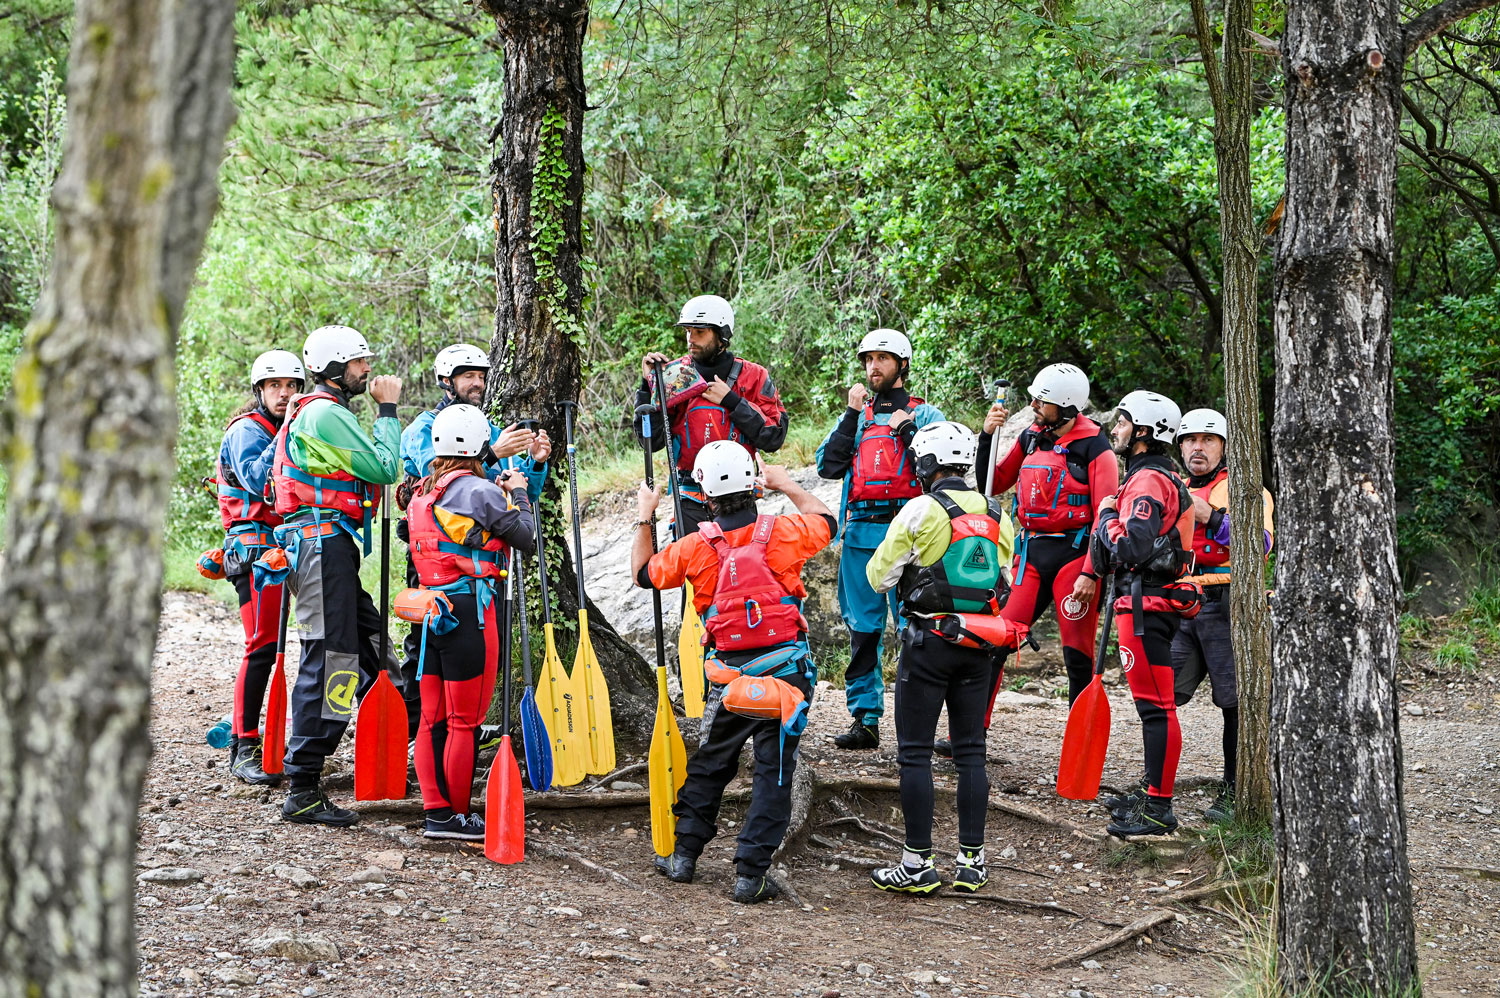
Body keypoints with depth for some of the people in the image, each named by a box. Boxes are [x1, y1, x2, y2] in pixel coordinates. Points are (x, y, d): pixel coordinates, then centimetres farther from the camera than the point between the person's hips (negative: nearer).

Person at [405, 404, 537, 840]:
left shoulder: (423, 493, 11)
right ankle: (456, 816, 4)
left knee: (434, 718, 10)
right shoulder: (478, 491, -12)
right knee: (465, 720, 0)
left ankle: (436, 812, 14)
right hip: (469, 607, -8)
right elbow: (526, 538, -6)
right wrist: (517, 493, 9)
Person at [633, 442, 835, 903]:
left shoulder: (696, 548, -5)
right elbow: (824, 520, 18)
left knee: (710, 762, 19)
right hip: (784, 671, -1)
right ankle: (750, 873, -1)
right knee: (773, 770, 3)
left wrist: (645, 518, 25)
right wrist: (786, 485, 30)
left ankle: (683, 855, 26)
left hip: (730, 674, 1)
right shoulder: (782, 533, -6)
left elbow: (643, 574, 14)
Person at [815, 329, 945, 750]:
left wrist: (906, 428, -7)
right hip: (861, 530, 4)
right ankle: (864, 718, 8)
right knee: (863, 627, 4)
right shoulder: (856, 416, 18)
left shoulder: (925, 415, 8)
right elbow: (828, 466, 4)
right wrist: (852, 415, 1)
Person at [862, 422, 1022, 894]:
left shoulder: (920, 510, -11)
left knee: (915, 753, 1)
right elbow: (1004, 583, 13)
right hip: (978, 646, 5)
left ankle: (918, 864, 0)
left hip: (929, 641, -5)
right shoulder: (997, 516, 6)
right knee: (971, 752, 11)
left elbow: (880, 576, -5)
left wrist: (892, 553, 15)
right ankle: (971, 861, 12)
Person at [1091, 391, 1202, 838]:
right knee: (1153, 704, 17)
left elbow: (1132, 547, -25)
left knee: (1156, 705, -9)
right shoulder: (1155, 477, 19)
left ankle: (1159, 809, -9)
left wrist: (1107, 516, -11)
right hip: (1144, 603, 11)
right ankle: (1153, 794, 25)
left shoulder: (1149, 482, -15)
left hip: (1147, 607, -11)